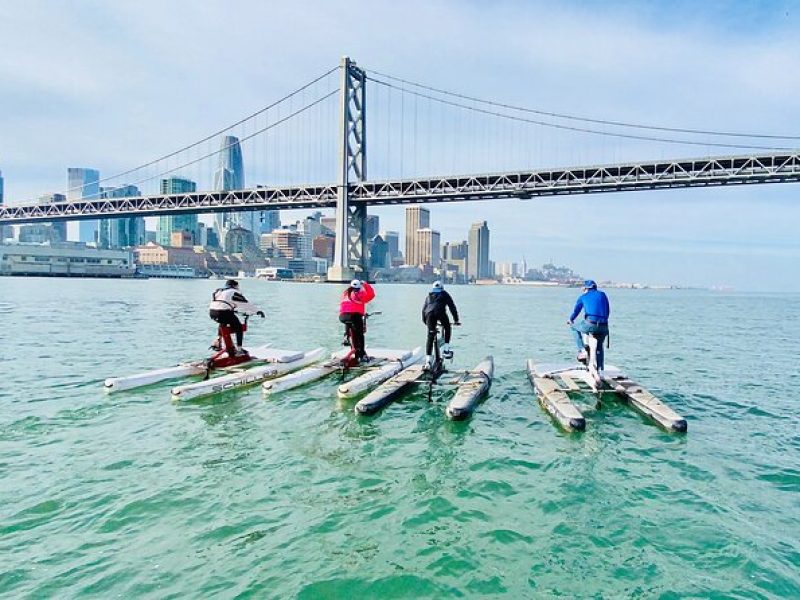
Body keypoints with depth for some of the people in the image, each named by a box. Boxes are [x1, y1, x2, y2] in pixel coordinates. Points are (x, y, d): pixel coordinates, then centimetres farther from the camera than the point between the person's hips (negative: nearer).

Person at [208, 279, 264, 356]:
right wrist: (258, 311, 10)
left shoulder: (218, 291, 28)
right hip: (224, 313, -7)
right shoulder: (234, 292, 6)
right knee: (239, 327, 7)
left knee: (223, 324, 37)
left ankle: (217, 341, 30)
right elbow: (246, 304, 4)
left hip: (212, 313, 8)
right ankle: (239, 349, 3)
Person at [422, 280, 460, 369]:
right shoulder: (444, 294, 27)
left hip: (429, 313, 2)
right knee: (447, 328, 25)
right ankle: (446, 349, 14)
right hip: (440, 312, -2)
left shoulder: (429, 296, 34)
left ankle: (428, 359, -2)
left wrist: (424, 321, 36)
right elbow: (452, 307, 23)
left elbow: (423, 308, 29)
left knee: (430, 337, 6)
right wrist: (456, 320, 26)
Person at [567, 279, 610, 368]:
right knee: (599, 346, 29)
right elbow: (608, 311, 25)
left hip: (590, 325, -4)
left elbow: (576, 311, 13)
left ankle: (582, 350, 13)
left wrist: (571, 320, 31)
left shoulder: (583, 296, 13)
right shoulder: (603, 294, 21)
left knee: (574, 327, 25)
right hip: (603, 327, 4)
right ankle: (599, 368, 29)